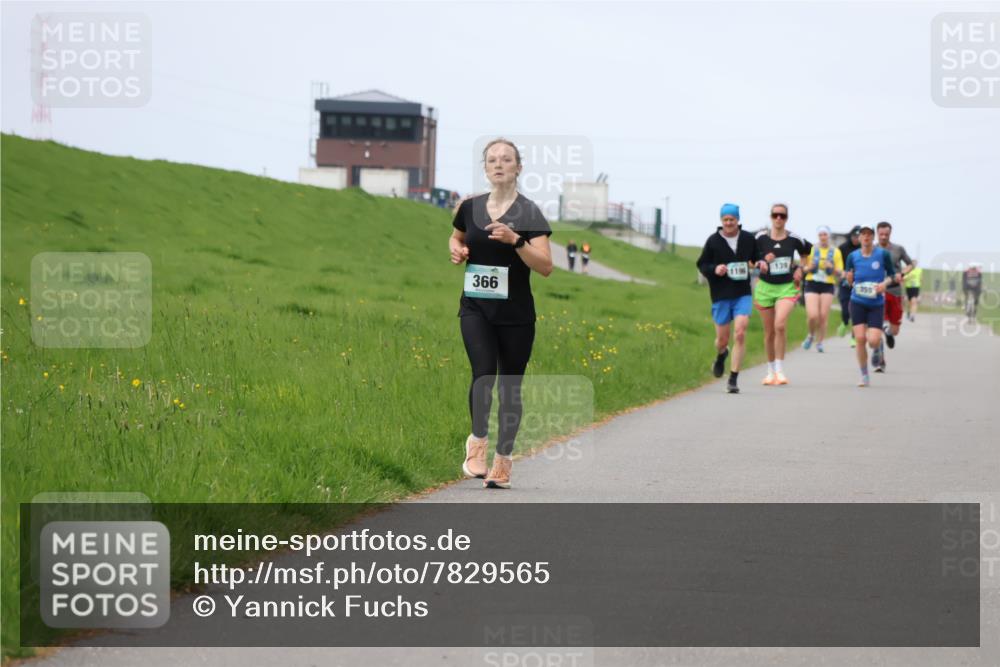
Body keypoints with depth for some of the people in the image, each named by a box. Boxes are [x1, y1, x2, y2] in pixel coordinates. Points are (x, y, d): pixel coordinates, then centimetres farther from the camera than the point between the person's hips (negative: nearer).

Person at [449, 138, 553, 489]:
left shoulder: (529, 213, -6)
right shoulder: (470, 207, 5)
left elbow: (545, 266, -14)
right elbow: (456, 238, 26)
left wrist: (515, 240, -26)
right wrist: (456, 250, 3)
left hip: (515, 314, -1)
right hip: (476, 308, 2)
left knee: (510, 387, 4)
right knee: (483, 374, -20)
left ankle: (502, 461, 15)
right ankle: (477, 441, -2)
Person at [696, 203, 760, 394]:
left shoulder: (748, 239, 2)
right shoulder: (713, 241, -1)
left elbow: (757, 259, 17)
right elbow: (702, 265, 5)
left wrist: (755, 265, -6)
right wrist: (714, 269, -15)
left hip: (743, 294, 0)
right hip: (721, 295, 0)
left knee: (740, 334, -15)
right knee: (723, 338, 8)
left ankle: (733, 378, -8)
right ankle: (721, 356, 47)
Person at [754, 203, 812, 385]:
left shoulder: (794, 239, -1)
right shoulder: (760, 238, -3)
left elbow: (810, 253, 16)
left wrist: (800, 269, 3)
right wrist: (761, 262, -15)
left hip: (787, 287, -1)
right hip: (765, 286, 1)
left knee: (780, 324, -22)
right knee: (769, 331, 9)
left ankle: (779, 370, -15)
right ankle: (770, 371, 24)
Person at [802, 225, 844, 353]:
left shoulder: (835, 252, 7)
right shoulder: (811, 250, 6)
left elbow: (840, 273, 5)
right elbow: (804, 269, 10)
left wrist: (832, 267, -15)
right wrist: (808, 268, -13)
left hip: (828, 286, 1)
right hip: (812, 284, -1)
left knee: (823, 316, -5)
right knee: (813, 316, -14)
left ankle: (819, 342, 9)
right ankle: (811, 335, 15)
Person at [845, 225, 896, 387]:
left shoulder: (883, 254, -3)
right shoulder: (853, 256, 2)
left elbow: (891, 274, 7)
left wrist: (884, 283, -13)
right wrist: (849, 278, -12)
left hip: (877, 303, -1)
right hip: (858, 302, 1)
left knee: (873, 341, -12)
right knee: (860, 339, -9)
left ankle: (877, 349, 30)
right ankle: (864, 376, 7)